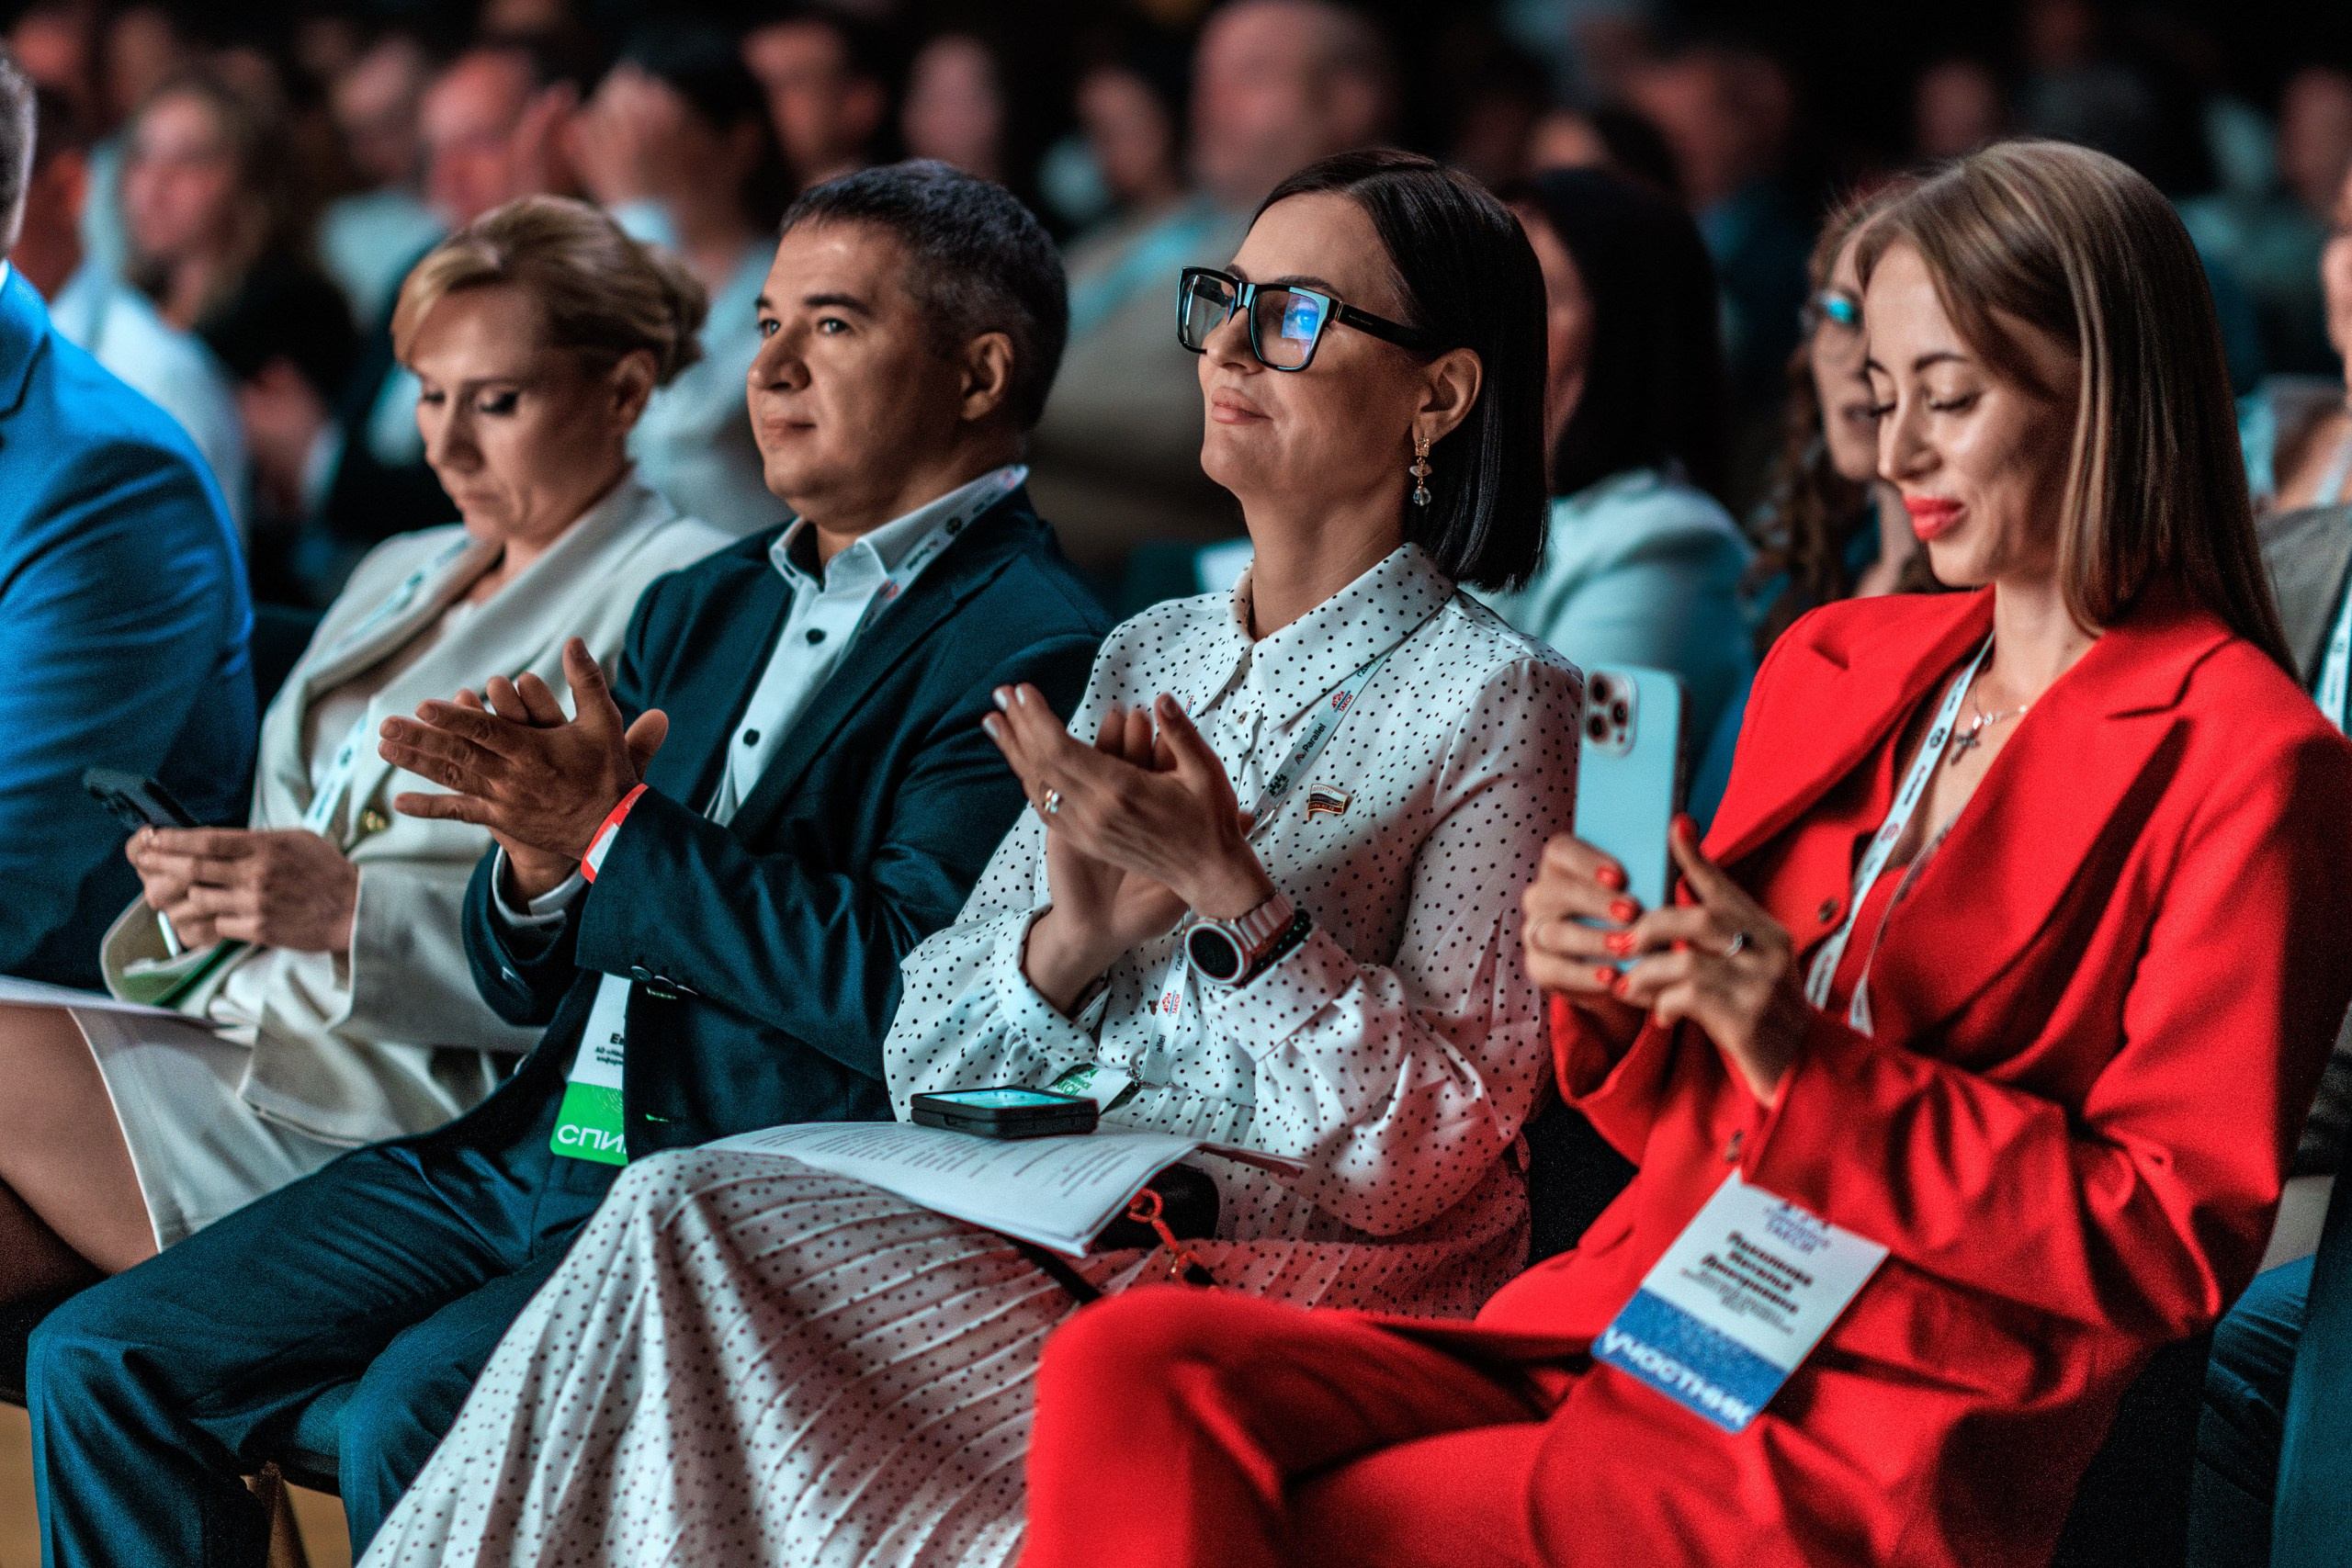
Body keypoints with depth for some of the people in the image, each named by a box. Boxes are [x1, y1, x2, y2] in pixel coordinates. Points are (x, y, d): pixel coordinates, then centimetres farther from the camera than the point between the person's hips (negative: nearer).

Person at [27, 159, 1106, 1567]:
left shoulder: (1033, 648, -7)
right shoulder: (696, 612, 19)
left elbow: (905, 987, -20)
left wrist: (614, 831, -16)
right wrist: (538, 861, -5)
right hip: (536, 1148, 8)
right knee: (100, 1360, -1)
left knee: (410, 1416, -30)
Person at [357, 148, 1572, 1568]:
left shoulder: (1495, 700, -2)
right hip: (1052, 1252, 6)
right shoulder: (1144, 659, 16)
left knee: (693, 1217, -25)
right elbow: (928, 1067, 10)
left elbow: (1427, 1155, -10)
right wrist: (1075, 932, -10)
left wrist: (1226, 889, -18)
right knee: (682, 1224, -23)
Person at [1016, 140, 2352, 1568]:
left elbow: (2173, 1245, -8)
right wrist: (1613, 997, 0)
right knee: (1128, 1376, -19)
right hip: (1617, 1340, 7)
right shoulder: (1830, 666, 19)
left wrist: (1811, 1067, -15)